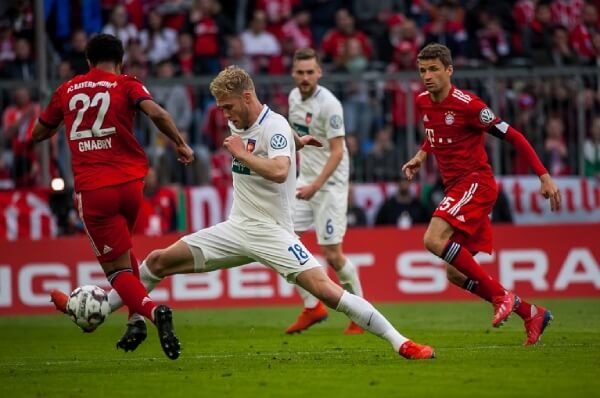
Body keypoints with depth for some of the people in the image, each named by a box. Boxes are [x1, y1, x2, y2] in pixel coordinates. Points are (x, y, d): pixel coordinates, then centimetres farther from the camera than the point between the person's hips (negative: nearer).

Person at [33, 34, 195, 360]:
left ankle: (152, 310, -29)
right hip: (130, 184, 1)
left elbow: (38, 133, 23)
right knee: (122, 252, 29)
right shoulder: (127, 85, 4)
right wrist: (180, 144, -3)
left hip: (92, 191, -1)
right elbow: (157, 113, -15)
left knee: (117, 269, 0)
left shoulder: (67, 91, 11)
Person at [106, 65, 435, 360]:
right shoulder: (238, 124, 9)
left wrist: (242, 153, -23)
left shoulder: (275, 127, -15)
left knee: (325, 289, -22)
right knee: (158, 261, 3)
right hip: (237, 227, 8)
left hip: (271, 230, -8)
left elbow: (279, 171, -34)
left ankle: (400, 342, -18)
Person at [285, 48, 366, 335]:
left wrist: (316, 185, -29)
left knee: (332, 254, -8)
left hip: (330, 183, -8)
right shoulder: (294, 97, 6)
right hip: (305, 180, 8)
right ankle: (312, 307, 9)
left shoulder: (328, 104, -18)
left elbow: (337, 152, -20)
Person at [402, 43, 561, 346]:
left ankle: (500, 295, -17)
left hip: (476, 182, -8)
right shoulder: (423, 102, 7)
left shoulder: (467, 104, -16)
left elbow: (512, 136, -13)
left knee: (434, 239, -27)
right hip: (454, 188, 8)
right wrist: (421, 155, 12)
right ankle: (531, 313, 16)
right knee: (456, 274, 5)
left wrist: (544, 177, -17)